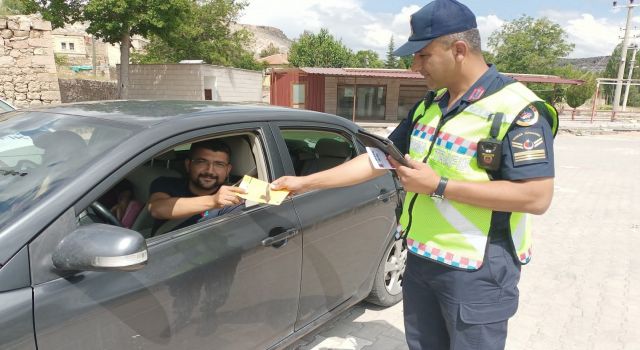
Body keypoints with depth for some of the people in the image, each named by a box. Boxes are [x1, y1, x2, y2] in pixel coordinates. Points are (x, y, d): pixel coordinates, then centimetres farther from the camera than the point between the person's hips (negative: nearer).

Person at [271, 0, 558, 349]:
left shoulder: (517, 109, -16)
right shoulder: (428, 106, 6)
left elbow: (537, 197, -23)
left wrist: (438, 185, -24)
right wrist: (304, 182, 5)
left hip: (479, 272, -6)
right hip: (420, 260, 7)